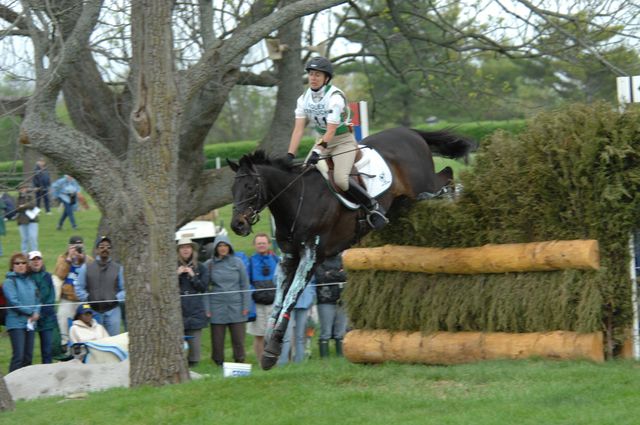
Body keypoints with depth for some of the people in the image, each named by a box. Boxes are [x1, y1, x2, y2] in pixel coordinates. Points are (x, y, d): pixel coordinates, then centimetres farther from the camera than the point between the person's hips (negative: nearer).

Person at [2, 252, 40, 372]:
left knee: (28, 356, 9)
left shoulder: (30, 281, 13)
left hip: (30, 323, 6)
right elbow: (13, 301, -14)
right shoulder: (9, 282, -6)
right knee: (18, 356, -12)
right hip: (16, 323, -6)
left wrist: (36, 312, -8)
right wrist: (31, 312, -10)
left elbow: (37, 299, 12)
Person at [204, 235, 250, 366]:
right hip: (217, 308, 0)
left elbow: (245, 285, 7)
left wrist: (246, 306, 1)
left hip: (236, 307, 0)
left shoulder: (237, 263, 4)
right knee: (218, 341, 1)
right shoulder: (209, 265, 3)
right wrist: (207, 309, -3)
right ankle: (219, 365, 8)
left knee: (238, 340, 0)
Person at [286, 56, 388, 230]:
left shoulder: (335, 97, -22)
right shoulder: (304, 99, -2)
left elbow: (331, 131, -28)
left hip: (343, 141, -7)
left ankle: (373, 207, -9)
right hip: (322, 141, 7)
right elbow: (298, 130, -7)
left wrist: (318, 151, -39)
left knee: (340, 179, -26)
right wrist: (290, 156, -18)